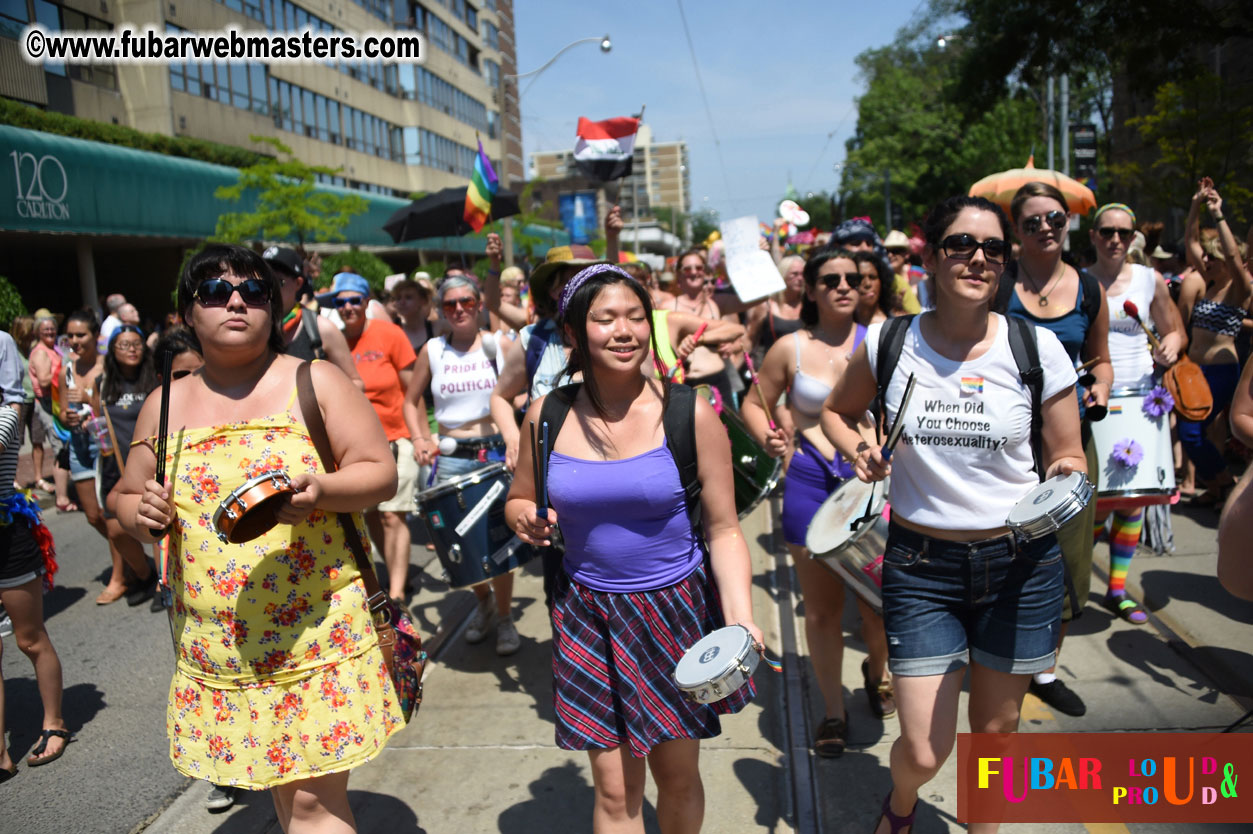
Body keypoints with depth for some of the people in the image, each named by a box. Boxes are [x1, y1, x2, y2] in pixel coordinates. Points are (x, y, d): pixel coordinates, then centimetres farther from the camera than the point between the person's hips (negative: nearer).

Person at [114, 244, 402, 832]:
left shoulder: (316, 381, -2)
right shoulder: (166, 404, 9)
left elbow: (380, 473, -4)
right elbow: (127, 496, 17)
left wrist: (320, 490, -24)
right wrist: (142, 516, -6)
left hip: (317, 627, -4)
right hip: (214, 642, 4)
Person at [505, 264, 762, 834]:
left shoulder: (689, 415, -11)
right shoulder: (549, 415, -4)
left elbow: (723, 530, -7)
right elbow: (519, 500, 12)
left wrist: (740, 616, -19)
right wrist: (524, 519, -11)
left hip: (676, 610, -1)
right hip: (589, 614, 1)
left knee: (678, 775, 15)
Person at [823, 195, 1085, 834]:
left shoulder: (1037, 348, -6)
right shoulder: (888, 343, -5)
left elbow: (1069, 457, 2)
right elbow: (837, 411, 12)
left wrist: (1066, 478, -20)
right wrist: (857, 451, -8)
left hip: (1019, 561, 1)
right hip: (921, 565, -1)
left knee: (995, 731, 17)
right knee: (924, 752, 0)